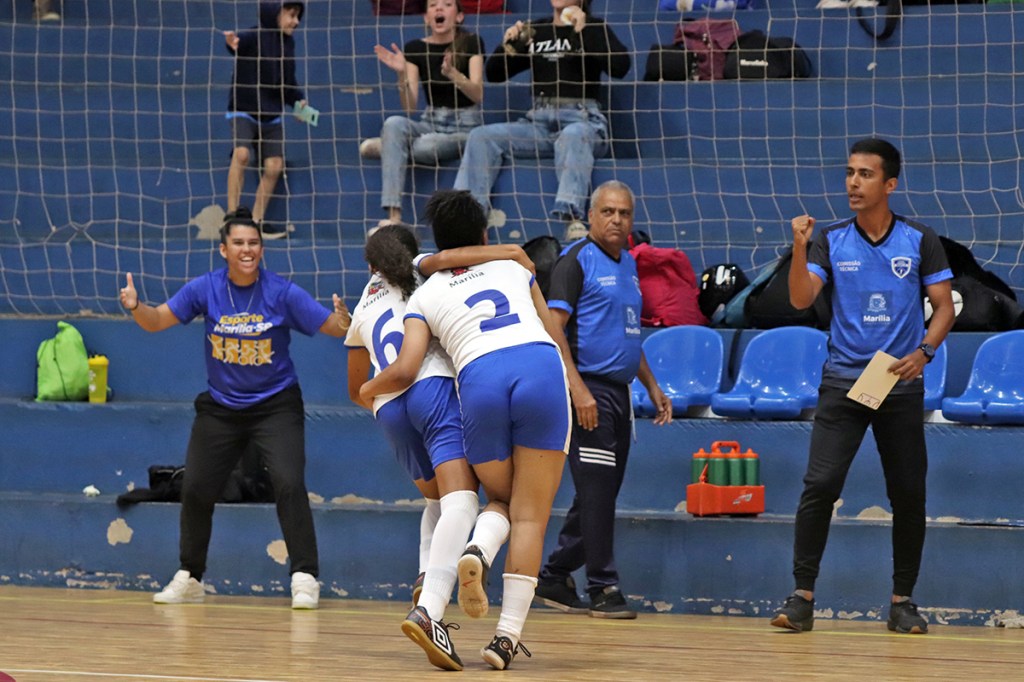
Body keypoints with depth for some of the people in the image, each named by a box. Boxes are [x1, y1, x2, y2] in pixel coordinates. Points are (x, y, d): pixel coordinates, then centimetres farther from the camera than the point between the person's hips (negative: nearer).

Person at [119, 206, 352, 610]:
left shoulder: (283, 293, -13)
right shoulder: (205, 289, -7)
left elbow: (333, 328, -16)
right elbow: (158, 321, -5)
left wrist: (343, 321, -39)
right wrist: (136, 307, -26)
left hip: (275, 405, -3)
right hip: (220, 407, 3)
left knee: (289, 484, -20)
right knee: (195, 489, 4)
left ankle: (305, 578, -13)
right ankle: (189, 579, 22)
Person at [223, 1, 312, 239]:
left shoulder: (288, 42, 7)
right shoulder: (254, 38, -15)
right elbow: (242, 41, -40)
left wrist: (298, 101, 1)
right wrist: (233, 44, -63)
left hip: (271, 115, 7)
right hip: (244, 110, -7)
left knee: (274, 166, 0)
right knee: (241, 153, -28)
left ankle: (256, 222, 15)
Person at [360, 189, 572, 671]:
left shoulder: (426, 295, 20)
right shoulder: (513, 267, 28)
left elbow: (405, 370, 10)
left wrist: (367, 390, 29)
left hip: (480, 378, 0)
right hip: (542, 368, 0)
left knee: (501, 500, 23)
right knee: (530, 516, 3)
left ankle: (477, 555, -11)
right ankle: (507, 635, -9)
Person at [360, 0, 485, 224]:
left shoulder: (471, 43, -3)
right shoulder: (415, 48, 4)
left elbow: (477, 95, -15)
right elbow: (410, 106, -2)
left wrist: (453, 73, -34)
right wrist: (402, 73, -20)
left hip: (465, 127, -3)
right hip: (430, 123, 3)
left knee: (422, 148, -36)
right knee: (394, 123, -32)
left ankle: (386, 146, 2)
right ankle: (393, 217, -36)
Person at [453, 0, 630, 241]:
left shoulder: (594, 28, 9)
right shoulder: (536, 30, 21)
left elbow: (620, 67, -9)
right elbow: (494, 74, 21)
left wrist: (583, 31, -12)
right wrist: (508, 46, 2)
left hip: (582, 119, -5)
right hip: (539, 122, 5)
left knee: (572, 136, -40)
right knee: (482, 136, -18)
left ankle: (573, 219, -58)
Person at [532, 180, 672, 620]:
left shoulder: (627, 263, 18)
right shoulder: (576, 261, -7)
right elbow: (553, 328, -15)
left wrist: (651, 386, 24)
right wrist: (578, 390, -23)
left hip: (619, 391, 9)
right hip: (588, 389, -8)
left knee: (602, 493, 10)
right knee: (597, 490, -8)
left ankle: (554, 579, 19)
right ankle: (603, 588, -3)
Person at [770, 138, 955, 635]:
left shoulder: (920, 241, 1)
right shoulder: (831, 241, 2)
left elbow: (944, 306, 2)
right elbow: (800, 299, -8)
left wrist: (924, 351, -14)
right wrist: (799, 248, -22)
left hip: (900, 385, 0)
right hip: (842, 382, 0)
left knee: (908, 495, 2)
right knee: (820, 485, -11)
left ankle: (902, 601, 14)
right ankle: (802, 596, -7)